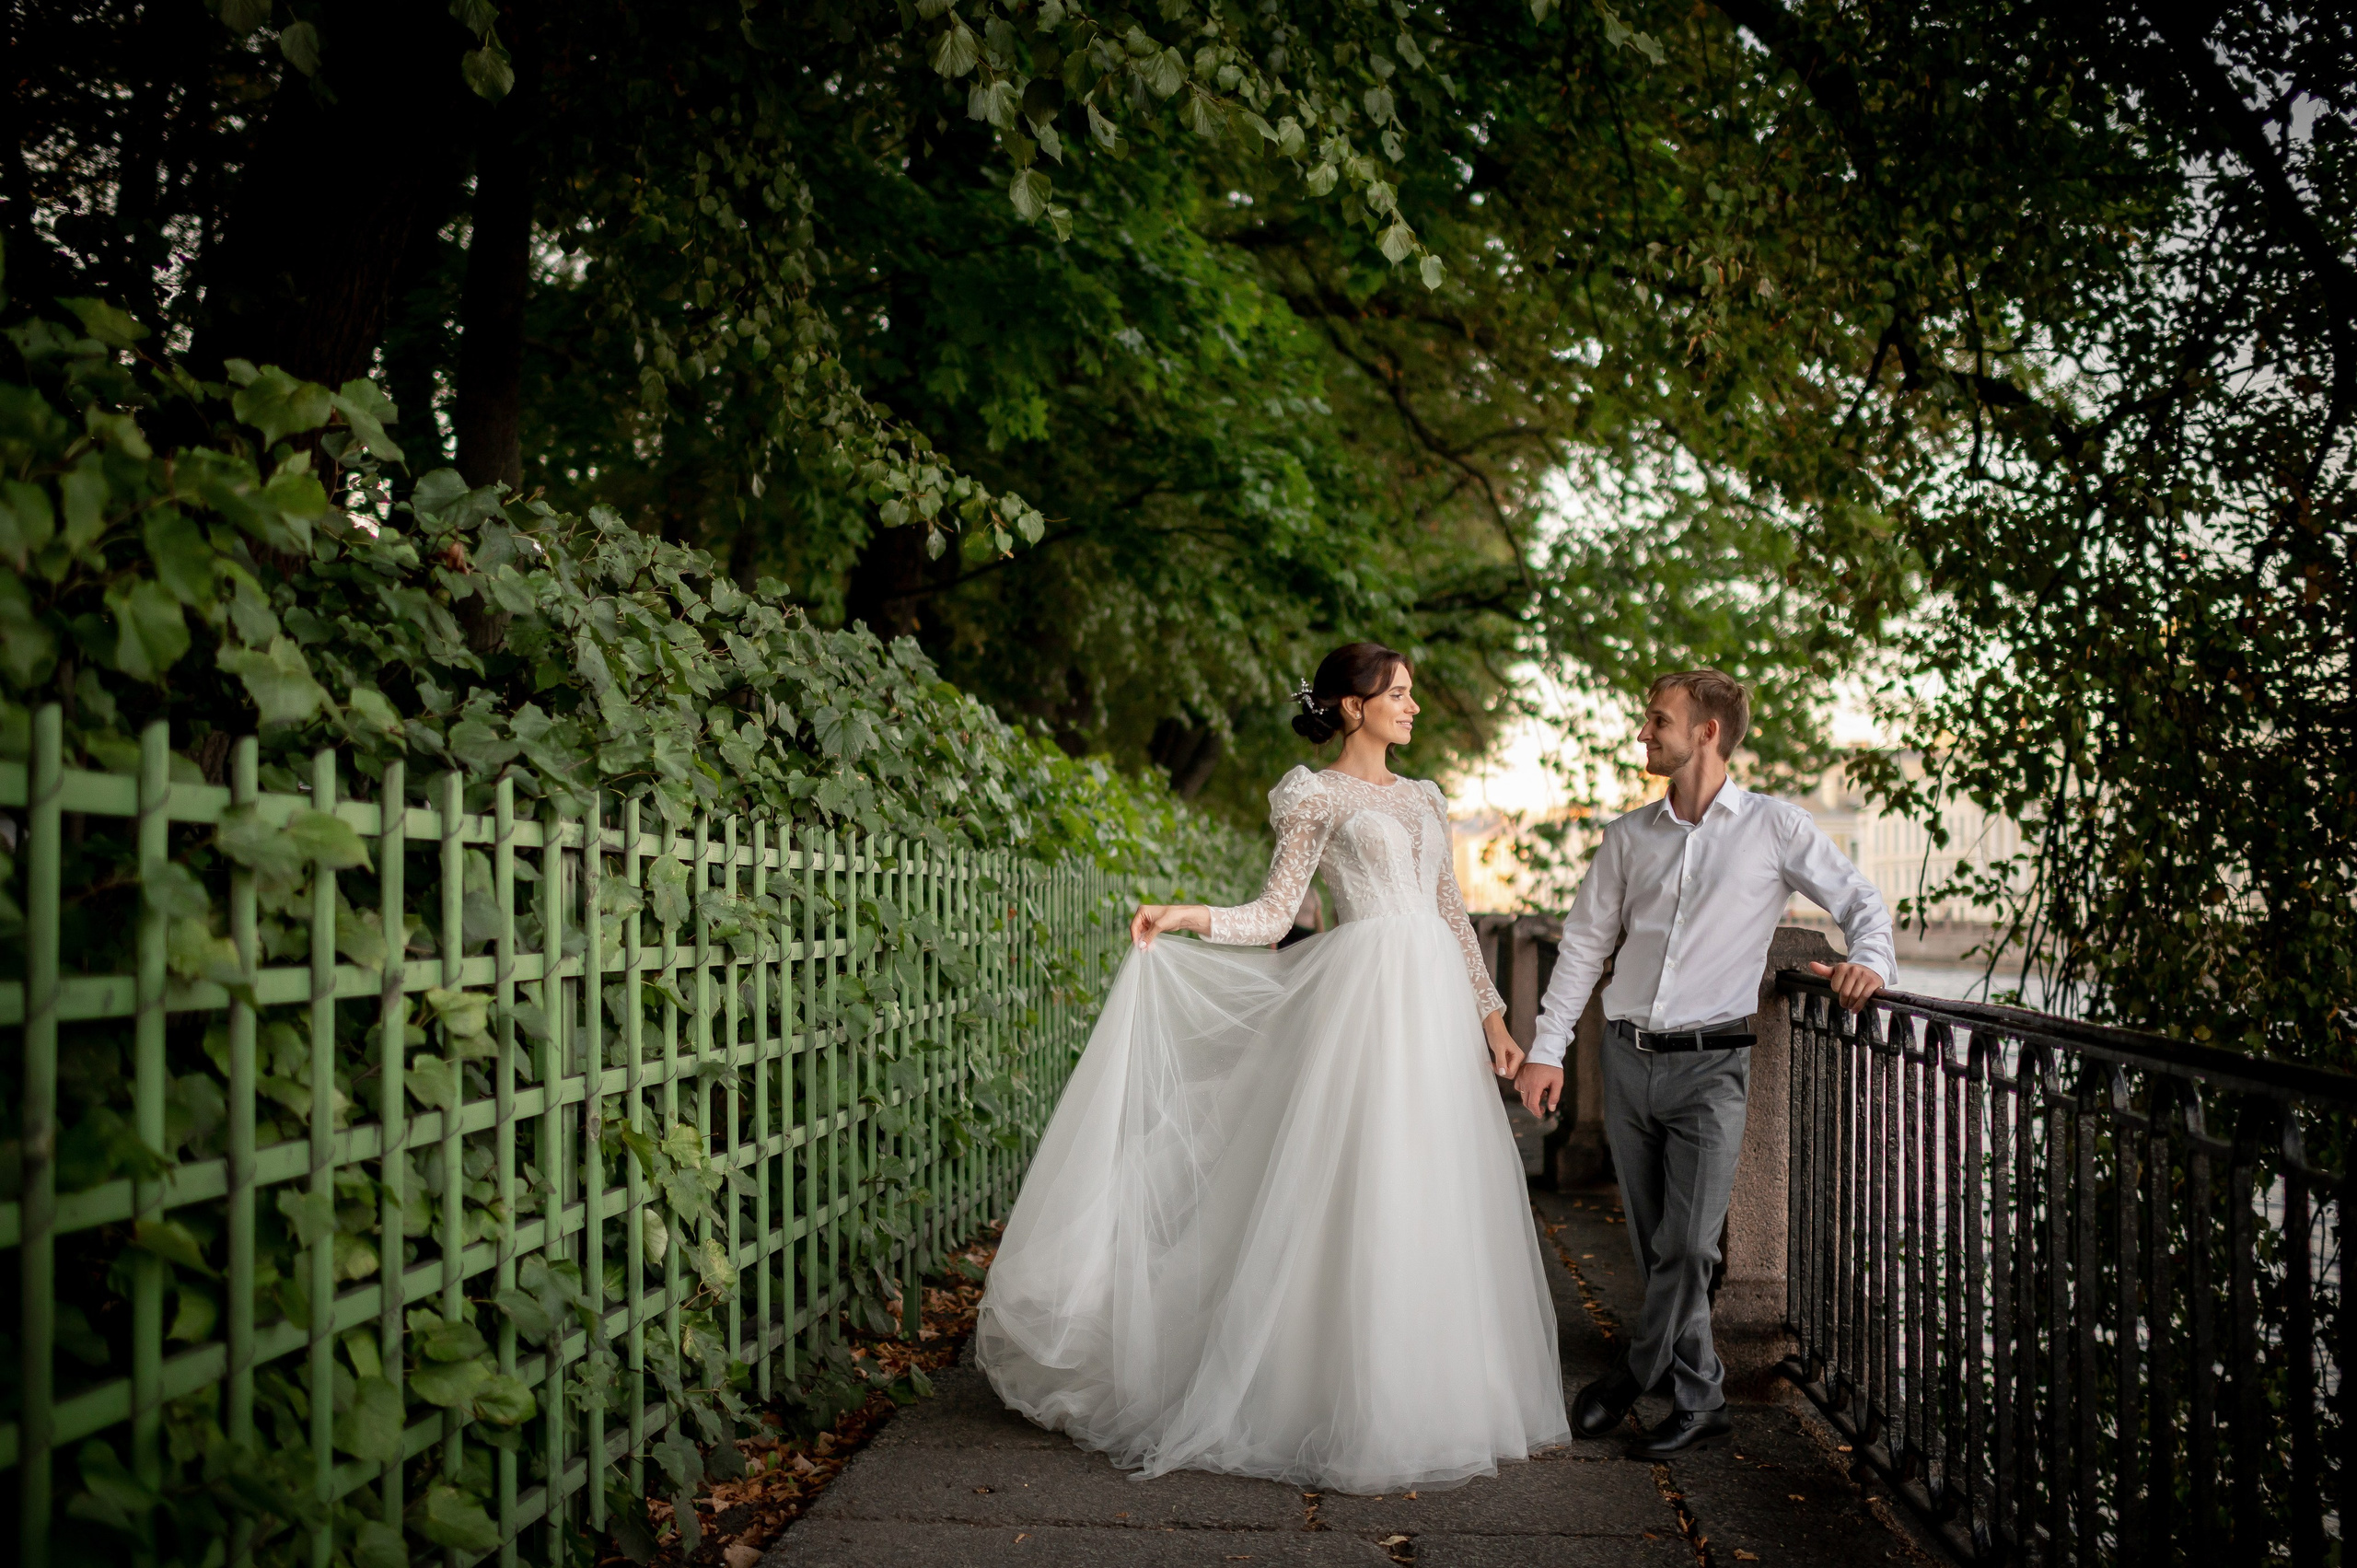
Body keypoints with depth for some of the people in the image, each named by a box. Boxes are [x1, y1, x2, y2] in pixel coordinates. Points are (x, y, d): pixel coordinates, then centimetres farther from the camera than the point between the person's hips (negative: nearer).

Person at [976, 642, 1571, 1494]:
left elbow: (1453, 913, 19)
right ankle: (1352, 1412, 3)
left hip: (1436, 1004, 6)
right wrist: (1183, 917, -17)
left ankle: (1436, 1395, 18)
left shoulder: (1422, 798, 20)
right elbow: (1273, 915, -3)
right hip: (1365, 997, -6)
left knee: (1435, 1198, 6)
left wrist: (1490, 1011, 14)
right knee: (1361, 1198, -7)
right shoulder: (1316, 797, 1)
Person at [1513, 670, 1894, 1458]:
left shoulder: (1774, 826, 0)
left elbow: (1860, 900, 4)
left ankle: (1634, 1374, 9)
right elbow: (1583, 943, 11)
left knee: (1688, 1244, -10)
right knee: (1654, 1244, 8)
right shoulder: (1627, 835, 9)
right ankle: (1699, 1397, 22)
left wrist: (1869, 962, -17)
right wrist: (1546, 1048, 7)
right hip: (1628, 1058, 4)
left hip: (1710, 1064, -4)